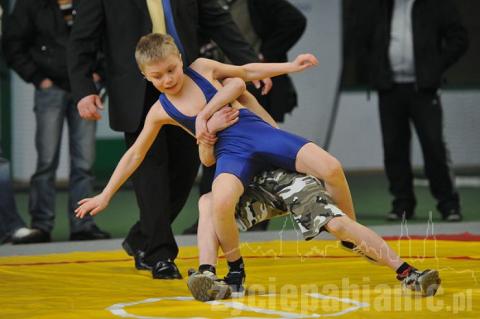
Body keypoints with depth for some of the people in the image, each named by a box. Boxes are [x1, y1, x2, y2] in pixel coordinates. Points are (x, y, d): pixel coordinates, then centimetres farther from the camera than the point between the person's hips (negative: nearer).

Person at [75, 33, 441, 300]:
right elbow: (135, 154, 15)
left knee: (331, 168, -18)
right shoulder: (160, 112, 5)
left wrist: (290, 66, 18)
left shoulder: (203, 68, 6)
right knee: (219, 203, -38)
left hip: (257, 130, 2)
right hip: (230, 152, -2)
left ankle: (352, 234, 8)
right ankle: (236, 272, -12)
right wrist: (105, 195, 15)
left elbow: (244, 72, 22)